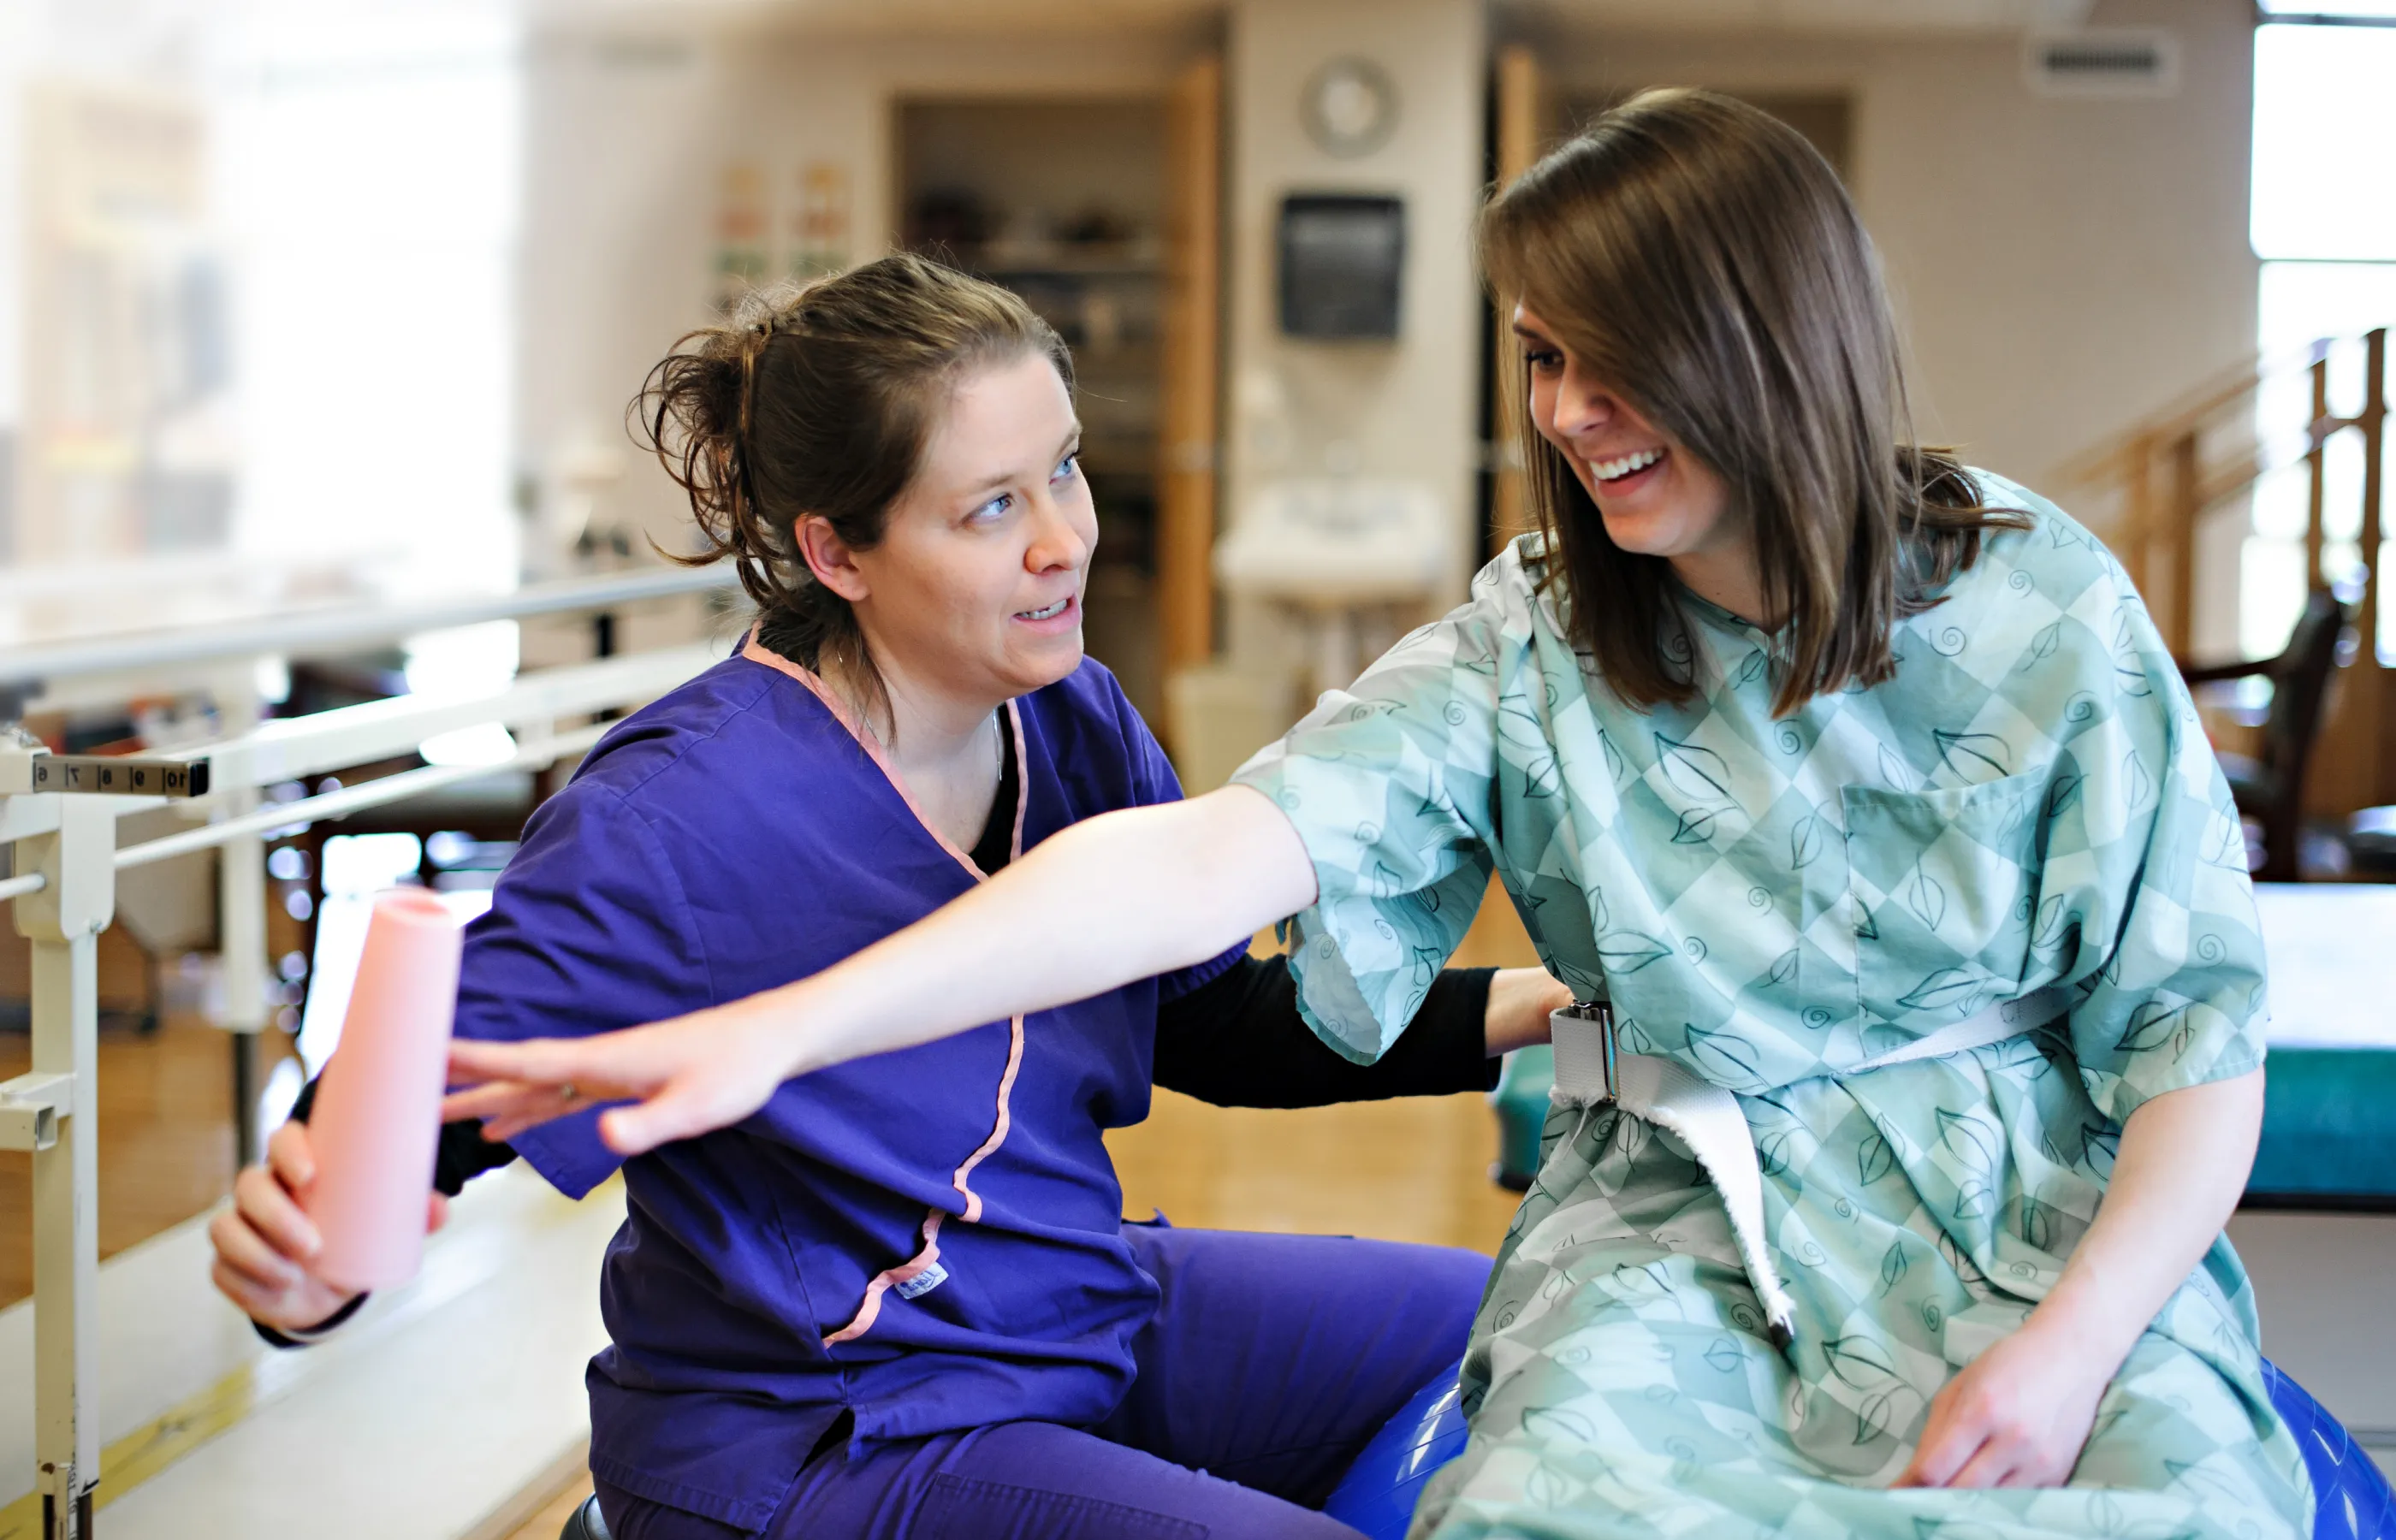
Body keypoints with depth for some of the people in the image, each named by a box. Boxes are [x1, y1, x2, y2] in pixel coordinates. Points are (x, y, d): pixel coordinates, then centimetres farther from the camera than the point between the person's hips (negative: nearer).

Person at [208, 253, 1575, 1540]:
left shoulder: (1077, 726, -2)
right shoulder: (684, 815, -25)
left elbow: (1223, 1026, 8)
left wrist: (1527, 1008, -3)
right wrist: (317, 1265, -46)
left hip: (1093, 1312, 8)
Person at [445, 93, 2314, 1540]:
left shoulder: (2041, 611, -4)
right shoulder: (1529, 647, -3)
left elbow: (2197, 1021, -1)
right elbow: (1208, 855, -17)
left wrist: (2071, 1344, -17)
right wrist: (777, 1027, -30)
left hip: (2047, 1212, 0)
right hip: (1690, 1231, 0)